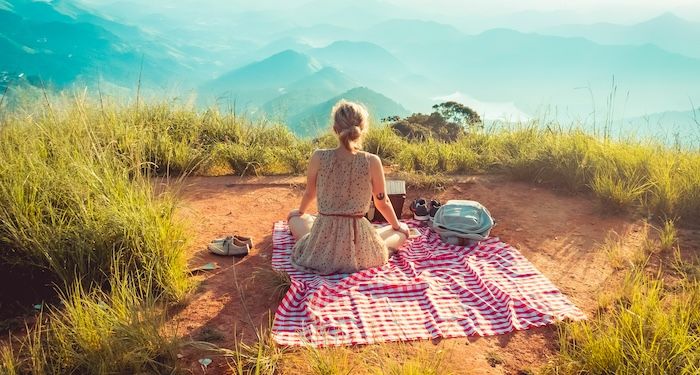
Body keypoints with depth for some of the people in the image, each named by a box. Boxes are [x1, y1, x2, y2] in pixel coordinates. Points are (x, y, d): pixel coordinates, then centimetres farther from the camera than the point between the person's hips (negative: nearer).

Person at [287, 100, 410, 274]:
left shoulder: (319, 157, -11)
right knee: (403, 231, 27)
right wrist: (397, 226, 21)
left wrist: (301, 212, 30)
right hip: (359, 251, -2)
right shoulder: (372, 161, -13)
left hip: (321, 247, 3)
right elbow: (382, 203, 0)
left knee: (294, 216, 35)